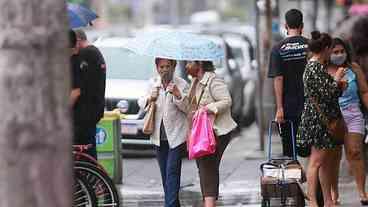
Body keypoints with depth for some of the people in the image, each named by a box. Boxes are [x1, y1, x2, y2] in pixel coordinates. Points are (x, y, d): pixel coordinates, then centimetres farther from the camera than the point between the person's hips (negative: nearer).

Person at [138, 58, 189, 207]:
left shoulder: (181, 84, -5)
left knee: (172, 171, -11)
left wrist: (178, 95, -23)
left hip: (176, 136, -5)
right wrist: (149, 99, -4)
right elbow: (141, 103, 17)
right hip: (159, 136, 5)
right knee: (164, 173, 9)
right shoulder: (153, 84, 7)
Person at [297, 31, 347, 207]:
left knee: (327, 161, 12)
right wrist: (337, 80, -7)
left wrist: (339, 87, 12)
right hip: (318, 119, -10)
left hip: (324, 120, 10)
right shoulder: (316, 68, -16)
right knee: (317, 161, -11)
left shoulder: (314, 66, 15)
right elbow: (327, 94, -21)